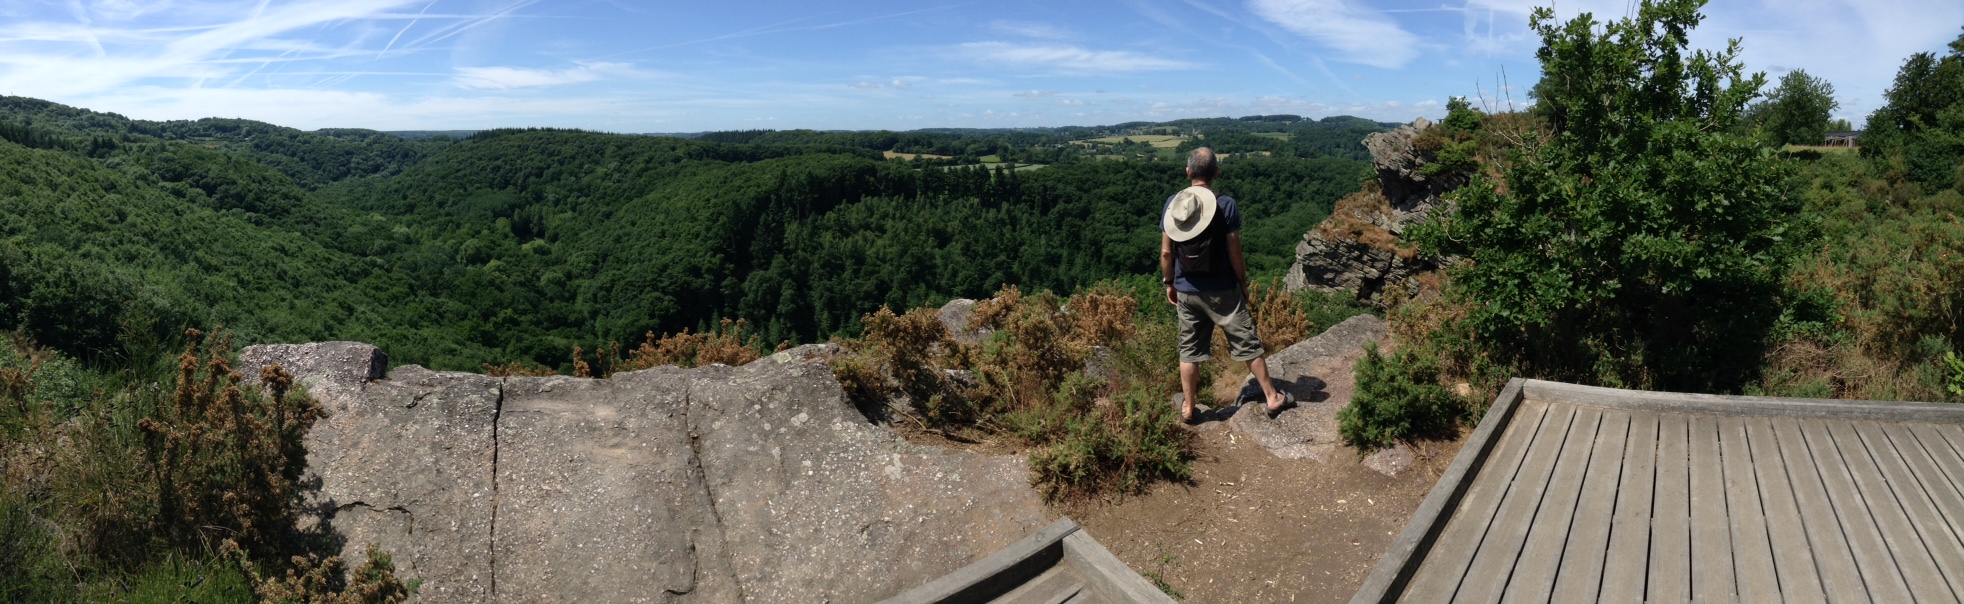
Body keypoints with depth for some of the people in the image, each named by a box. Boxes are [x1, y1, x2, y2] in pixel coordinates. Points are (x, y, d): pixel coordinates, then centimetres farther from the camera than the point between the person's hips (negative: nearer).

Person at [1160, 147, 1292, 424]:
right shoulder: (1225, 205, -14)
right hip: (1222, 290, -3)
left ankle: (1188, 408, 21)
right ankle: (1272, 398, 19)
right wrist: (1243, 284, 2)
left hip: (1186, 291, 3)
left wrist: (1169, 283, 11)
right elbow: (1234, 253, -12)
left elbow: (1166, 252, -1)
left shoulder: (1172, 204, -5)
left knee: (1189, 350, 13)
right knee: (1247, 344, 10)